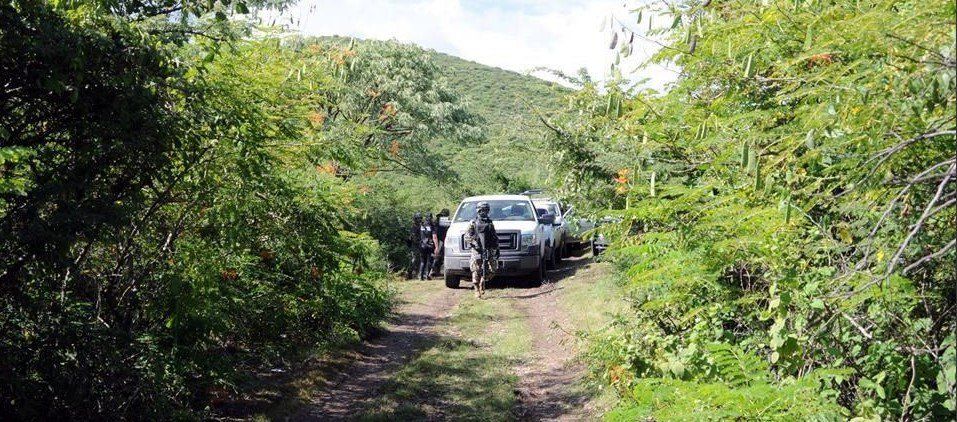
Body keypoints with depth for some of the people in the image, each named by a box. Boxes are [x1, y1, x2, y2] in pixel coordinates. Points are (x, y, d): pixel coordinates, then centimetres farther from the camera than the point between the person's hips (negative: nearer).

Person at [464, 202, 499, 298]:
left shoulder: (490, 223, 15)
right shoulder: (473, 223, 5)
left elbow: (495, 238, 19)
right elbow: (467, 236, -2)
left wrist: (497, 249, 15)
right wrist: (474, 241, -20)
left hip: (489, 251, 3)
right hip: (477, 251, -3)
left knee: (492, 270, -2)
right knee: (476, 271, -7)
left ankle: (482, 282, 24)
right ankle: (477, 290, 2)